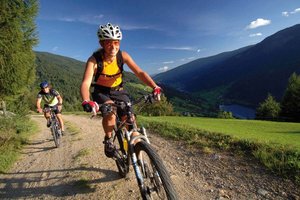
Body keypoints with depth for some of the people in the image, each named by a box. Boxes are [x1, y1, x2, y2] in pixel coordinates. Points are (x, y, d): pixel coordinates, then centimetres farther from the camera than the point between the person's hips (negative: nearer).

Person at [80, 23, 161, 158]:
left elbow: (139, 72, -24)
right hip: (101, 92, -2)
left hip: (118, 90, 3)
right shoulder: (94, 60, -26)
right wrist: (86, 101, -58)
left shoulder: (123, 56, -18)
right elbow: (85, 83, -36)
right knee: (110, 113, -32)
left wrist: (155, 87, -40)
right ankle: (108, 140, -3)